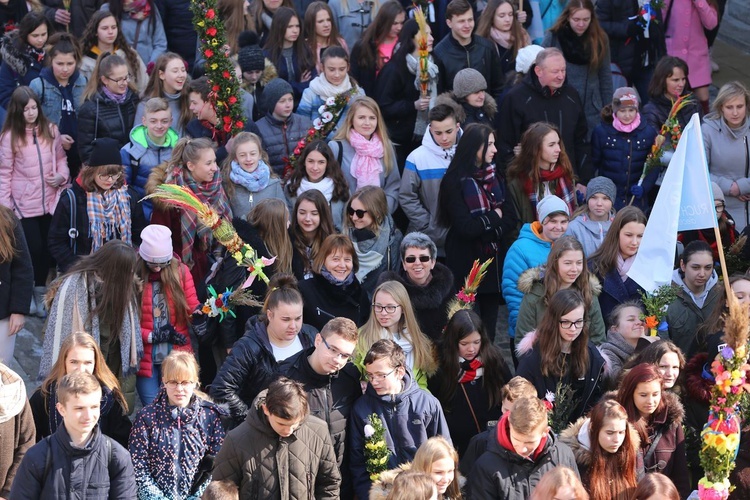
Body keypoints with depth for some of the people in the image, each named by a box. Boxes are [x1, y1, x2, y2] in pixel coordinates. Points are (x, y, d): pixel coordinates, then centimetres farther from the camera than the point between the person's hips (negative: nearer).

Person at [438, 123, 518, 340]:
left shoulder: (494, 177, 11)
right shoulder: (455, 181, -9)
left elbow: (511, 219, 2)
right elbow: (465, 227, -17)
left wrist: (484, 225, -14)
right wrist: (494, 217, -4)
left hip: (494, 261, 6)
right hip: (467, 262, -6)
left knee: (490, 323, 7)